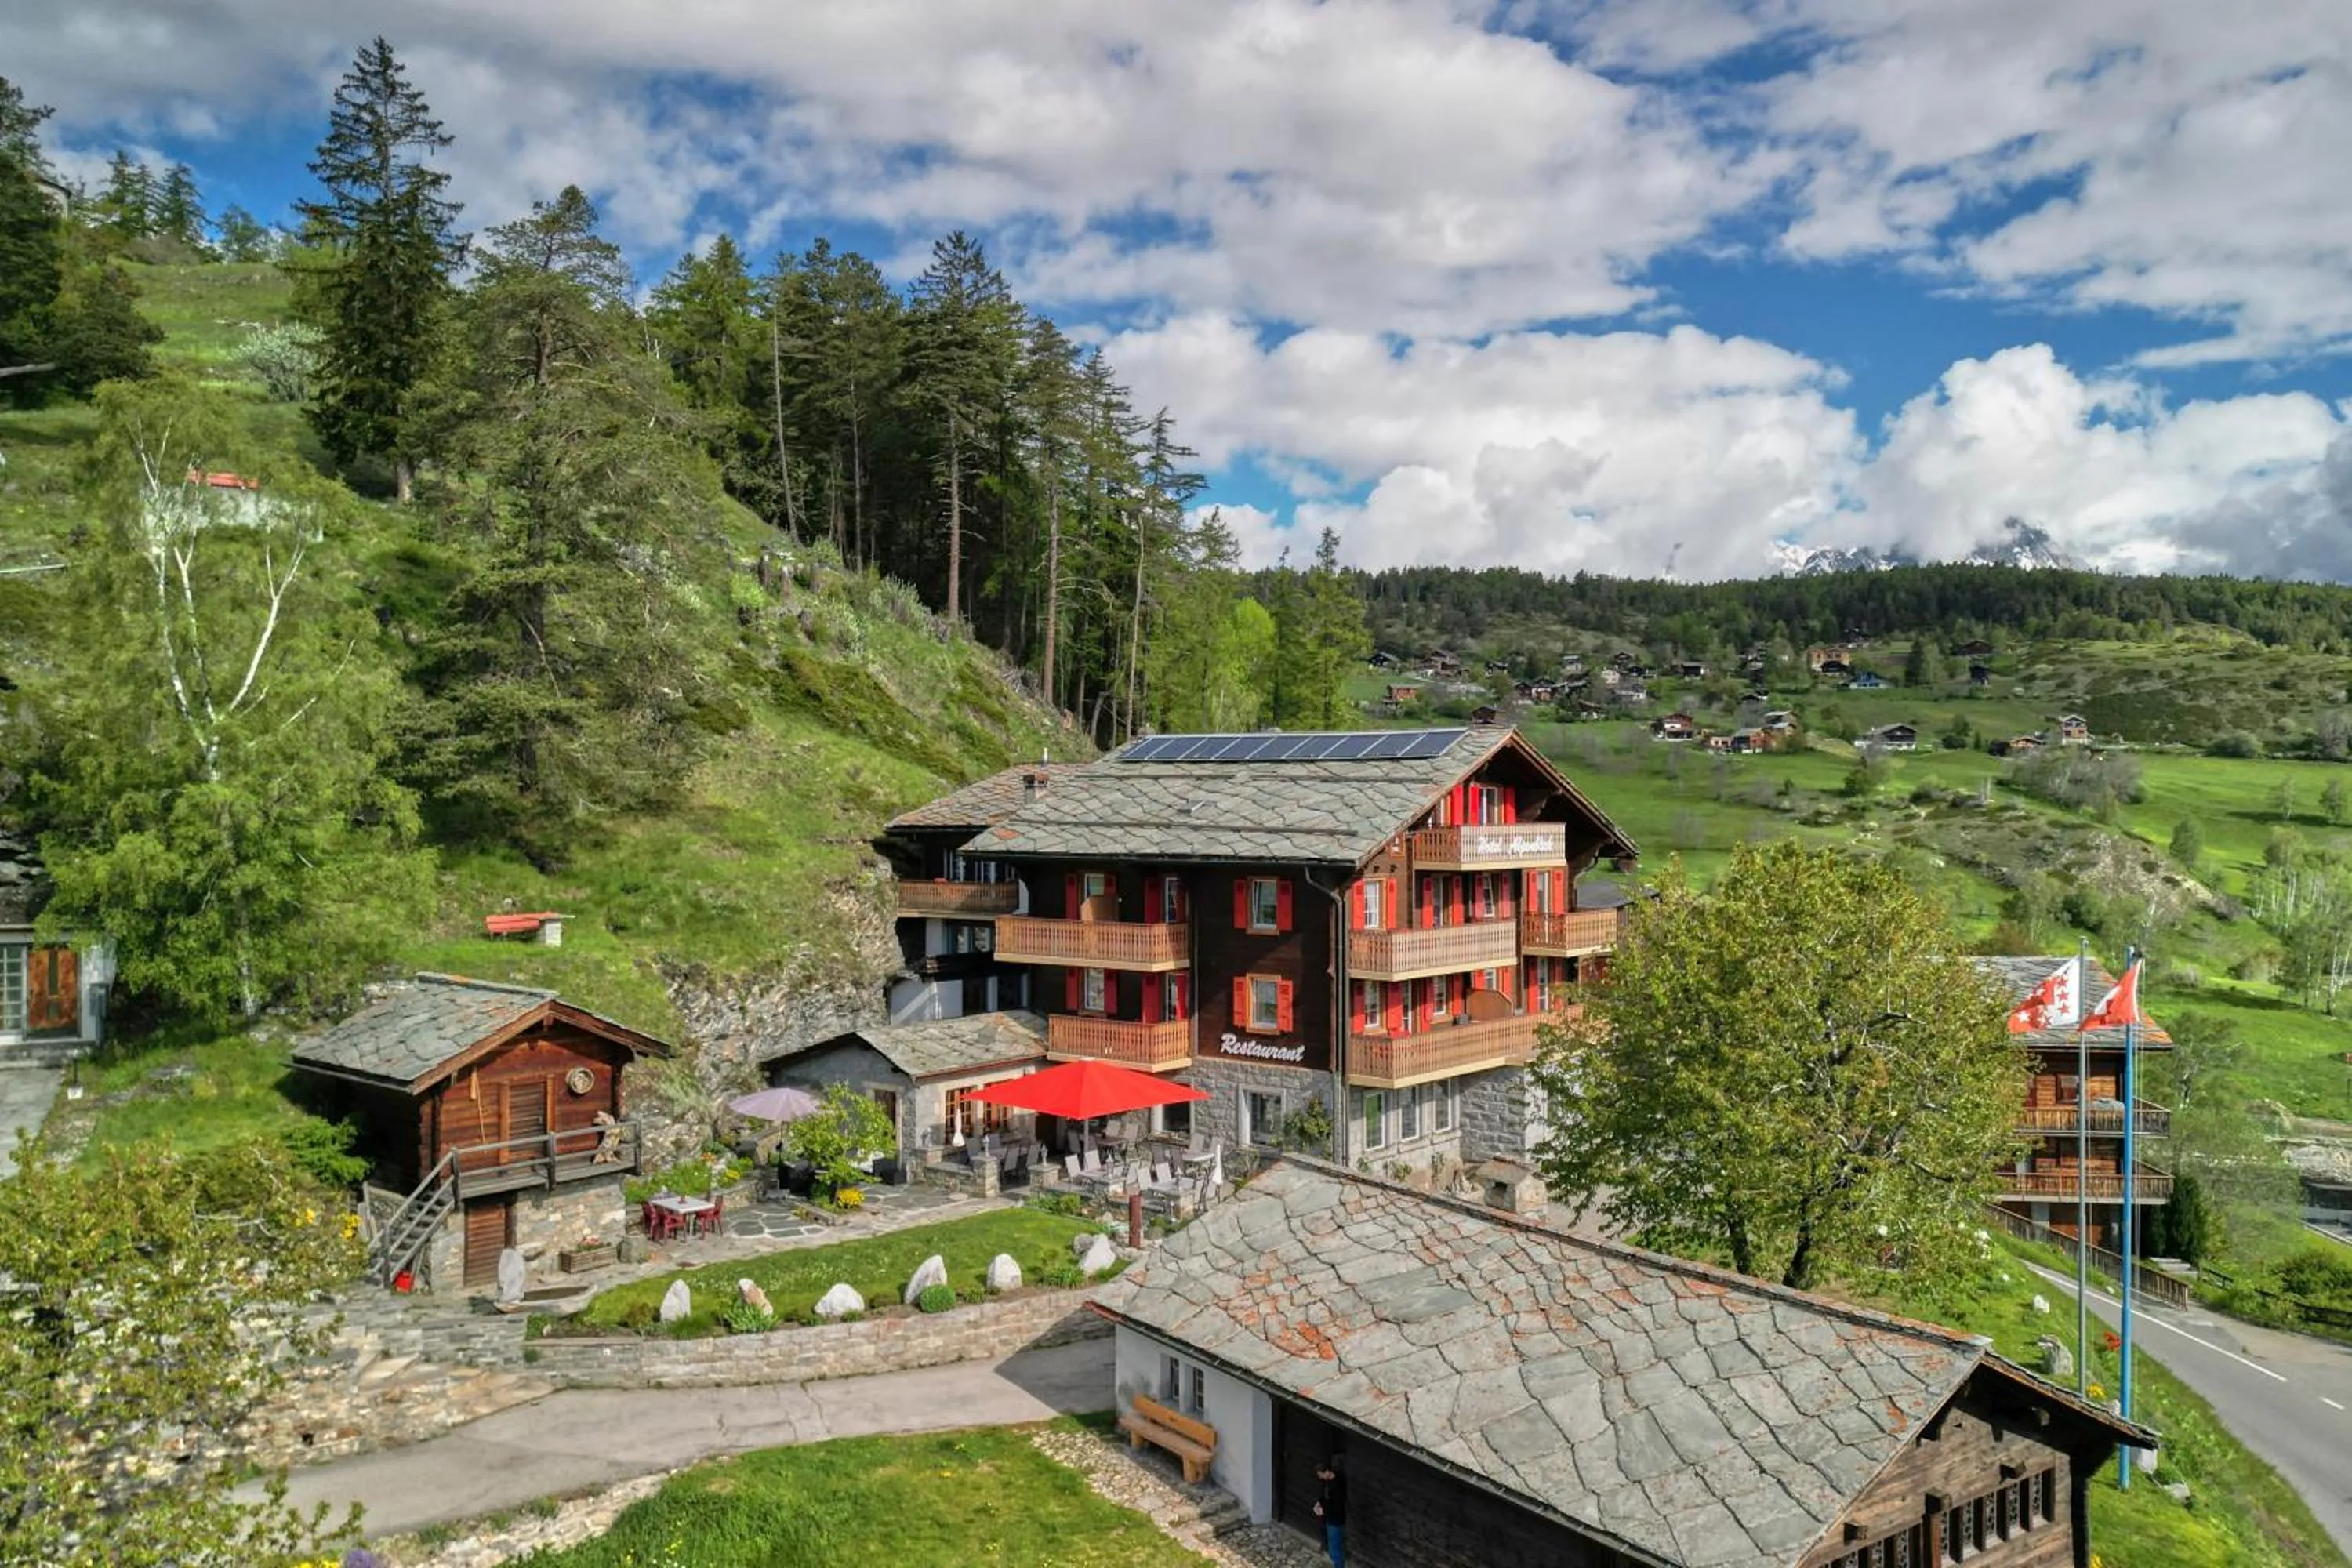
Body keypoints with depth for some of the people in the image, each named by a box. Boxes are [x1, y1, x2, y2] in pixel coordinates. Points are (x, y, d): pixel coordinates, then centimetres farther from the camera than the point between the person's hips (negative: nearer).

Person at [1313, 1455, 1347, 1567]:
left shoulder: (1337, 1485, -31)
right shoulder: (1329, 1481, -2)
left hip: (1336, 1521, -9)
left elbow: (1339, 1507, -29)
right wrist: (1320, 1502, -2)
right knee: (1333, 1546, 24)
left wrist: (1323, 1510, -21)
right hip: (1330, 1519, 9)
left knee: (1336, 1549, 5)